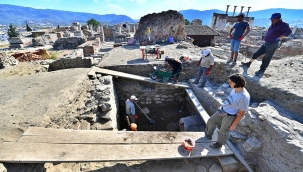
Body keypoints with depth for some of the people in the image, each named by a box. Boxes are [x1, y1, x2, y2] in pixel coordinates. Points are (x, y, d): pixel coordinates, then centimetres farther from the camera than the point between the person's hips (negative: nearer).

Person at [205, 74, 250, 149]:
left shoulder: (244, 97, -31)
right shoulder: (235, 89, -8)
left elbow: (241, 113, -21)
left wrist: (234, 125, -13)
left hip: (230, 116, -8)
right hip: (222, 111, 8)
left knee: (223, 131, 16)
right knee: (211, 121, 21)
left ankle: (219, 143, 45)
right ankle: (208, 134, 48)